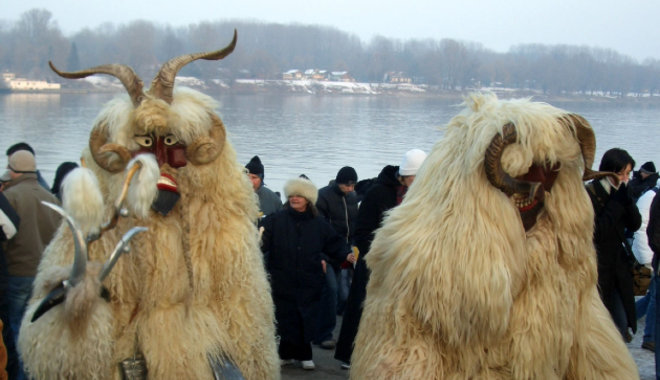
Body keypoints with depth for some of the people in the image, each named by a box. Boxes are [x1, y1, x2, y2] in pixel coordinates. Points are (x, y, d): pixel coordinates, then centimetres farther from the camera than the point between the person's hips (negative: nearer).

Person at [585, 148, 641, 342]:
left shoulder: (620, 193, 8)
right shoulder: (590, 193, -14)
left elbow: (635, 224, 2)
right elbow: (597, 231, -21)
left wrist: (627, 200, -12)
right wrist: (617, 203, -19)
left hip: (618, 266, 7)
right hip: (596, 269, -7)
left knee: (622, 324, 6)